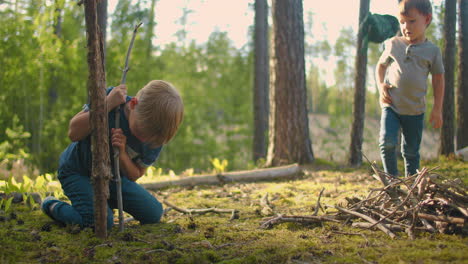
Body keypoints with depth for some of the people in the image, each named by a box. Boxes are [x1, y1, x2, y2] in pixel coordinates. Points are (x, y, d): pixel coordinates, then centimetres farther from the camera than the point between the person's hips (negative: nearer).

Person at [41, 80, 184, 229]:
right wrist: (107, 104, -42)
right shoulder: (110, 98, -29)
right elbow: (73, 134, -33)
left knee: (154, 214, -1)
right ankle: (52, 206, 3)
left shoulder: (155, 138, -18)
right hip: (77, 170, -5)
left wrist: (122, 153, -32)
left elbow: (134, 176, -11)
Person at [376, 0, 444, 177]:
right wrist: (380, 85, -2)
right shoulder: (393, 44, 2)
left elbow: (438, 79, 6)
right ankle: (392, 178, -3)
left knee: (411, 151, 9)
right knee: (387, 142, -18)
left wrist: (437, 109, 2)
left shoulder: (432, 51, 0)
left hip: (415, 110, 0)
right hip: (391, 105, 0)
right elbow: (381, 65, 17)